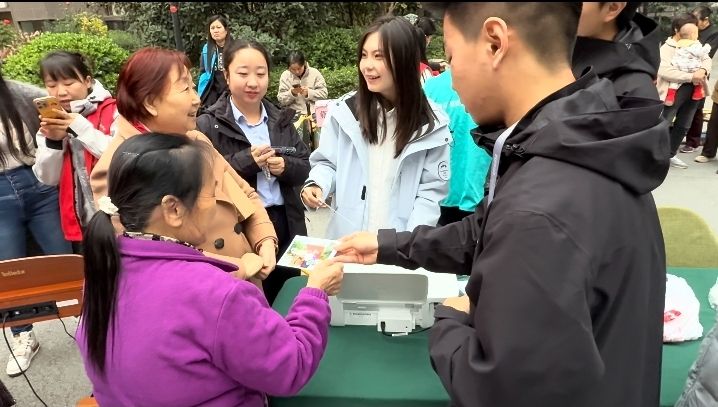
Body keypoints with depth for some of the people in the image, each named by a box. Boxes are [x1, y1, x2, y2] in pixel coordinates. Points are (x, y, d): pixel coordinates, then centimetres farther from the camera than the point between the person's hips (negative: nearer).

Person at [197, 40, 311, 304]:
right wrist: (245, 161, -22)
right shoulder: (208, 125, -5)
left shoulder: (281, 120, 10)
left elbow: (304, 168, 8)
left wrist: (284, 166, -13)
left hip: (285, 225, 5)